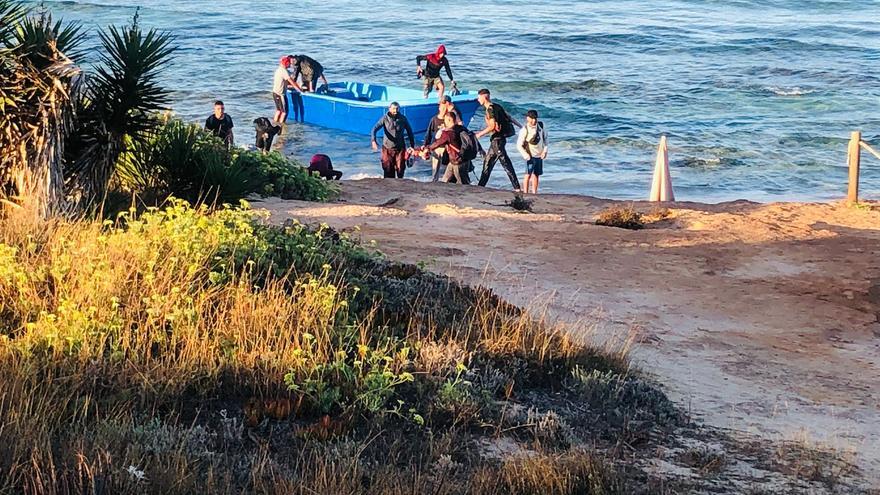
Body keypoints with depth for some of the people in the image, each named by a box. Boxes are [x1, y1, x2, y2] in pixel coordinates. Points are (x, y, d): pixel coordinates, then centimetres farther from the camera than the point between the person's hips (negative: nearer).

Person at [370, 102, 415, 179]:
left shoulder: (403, 118, -2)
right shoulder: (385, 118, -8)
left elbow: (409, 131, 8)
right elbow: (375, 128, -16)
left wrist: (412, 145, 8)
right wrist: (373, 141, -33)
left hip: (400, 148, 1)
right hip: (387, 148, -1)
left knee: (400, 169, -1)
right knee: (388, 169, -1)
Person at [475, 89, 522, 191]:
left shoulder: (490, 109, -15)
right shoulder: (496, 106, 13)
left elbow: (492, 126, -21)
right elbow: (508, 117, 17)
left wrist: (480, 134, -13)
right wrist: (520, 126, 24)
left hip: (497, 139, -10)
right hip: (497, 139, 10)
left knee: (505, 163, -10)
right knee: (487, 161, 15)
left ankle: (517, 188, -11)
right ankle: (481, 185, 22)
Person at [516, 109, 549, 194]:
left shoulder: (541, 126, 0)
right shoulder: (525, 130, -14)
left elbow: (545, 138, 14)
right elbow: (519, 145, -12)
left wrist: (545, 151, 5)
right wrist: (525, 155, -19)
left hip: (539, 155, 5)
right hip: (530, 156, -5)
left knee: (536, 174, 11)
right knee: (528, 174, -10)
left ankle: (534, 192, 20)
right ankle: (525, 193, -7)